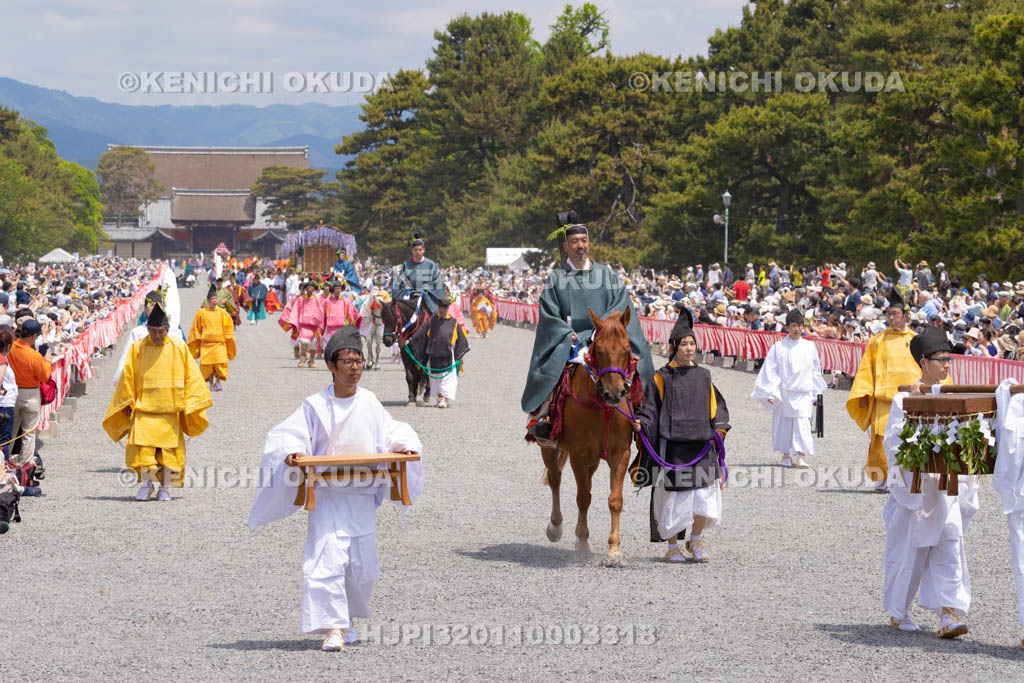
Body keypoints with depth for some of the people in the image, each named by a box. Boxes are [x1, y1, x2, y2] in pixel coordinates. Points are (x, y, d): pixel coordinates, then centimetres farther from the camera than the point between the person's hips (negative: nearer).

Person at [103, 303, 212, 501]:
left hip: (169, 410, 1)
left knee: (169, 449, 1)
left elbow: (191, 376, 5)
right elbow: (127, 376, 5)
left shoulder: (179, 349, 0)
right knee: (141, 448, -11)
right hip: (144, 408, -1)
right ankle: (146, 485, 6)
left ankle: (165, 487, 13)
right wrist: (128, 403, 3)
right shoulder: (137, 348, 0)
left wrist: (188, 404, 0)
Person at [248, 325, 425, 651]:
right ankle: (333, 628, -13)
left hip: (363, 497, 3)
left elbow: (391, 433, 12)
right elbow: (285, 435, -4)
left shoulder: (369, 403, 5)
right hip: (327, 494, -3)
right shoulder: (316, 406, -3)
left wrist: (404, 446, -9)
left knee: (360, 562, 7)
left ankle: (348, 616, 32)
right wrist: (292, 452, -25)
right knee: (326, 556, -14)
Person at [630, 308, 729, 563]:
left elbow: (715, 407, 16)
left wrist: (719, 428, 0)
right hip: (672, 446, -2)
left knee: (704, 496, -5)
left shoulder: (703, 376, 11)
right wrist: (641, 423, -17)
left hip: (701, 445, 2)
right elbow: (651, 408, 1)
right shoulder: (662, 378, 2)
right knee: (673, 497, -1)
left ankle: (696, 539, 16)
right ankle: (673, 545, 14)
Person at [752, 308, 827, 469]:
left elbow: (816, 371, 14)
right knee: (784, 424, 6)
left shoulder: (809, 347, 7)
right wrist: (770, 393, -6)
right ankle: (786, 455, 21)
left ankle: (800, 456, -18)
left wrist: (815, 394, 13)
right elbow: (770, 370, 1)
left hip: (804, 393, 0)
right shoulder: (778, 347, 1)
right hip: (783, 393, 0)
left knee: (802, 424, -12)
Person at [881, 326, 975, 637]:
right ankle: (898, 612, 20)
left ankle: (950, 612, -9)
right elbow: (893, 441, -8)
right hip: (916, 485, -4)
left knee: (950, 545, -6)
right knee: (909, 548, 5)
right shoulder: (905, 398, -4)